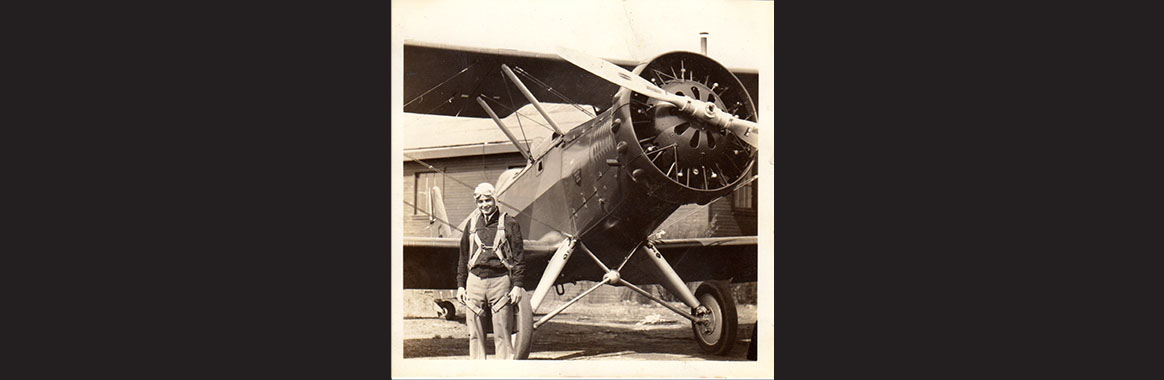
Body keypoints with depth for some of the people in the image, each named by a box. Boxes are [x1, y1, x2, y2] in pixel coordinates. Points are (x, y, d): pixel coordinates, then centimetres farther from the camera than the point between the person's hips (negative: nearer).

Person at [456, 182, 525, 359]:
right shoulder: (472, 224, 14)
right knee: (475, 333, 5)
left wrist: (517, 285, -6)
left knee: (502, 333, -3)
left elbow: (518, 257, 1)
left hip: (500, 280, -3)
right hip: (475, 280, 4)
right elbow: (463, 257, 18)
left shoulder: (508, 223, 3)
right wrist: (460, 285, 13)